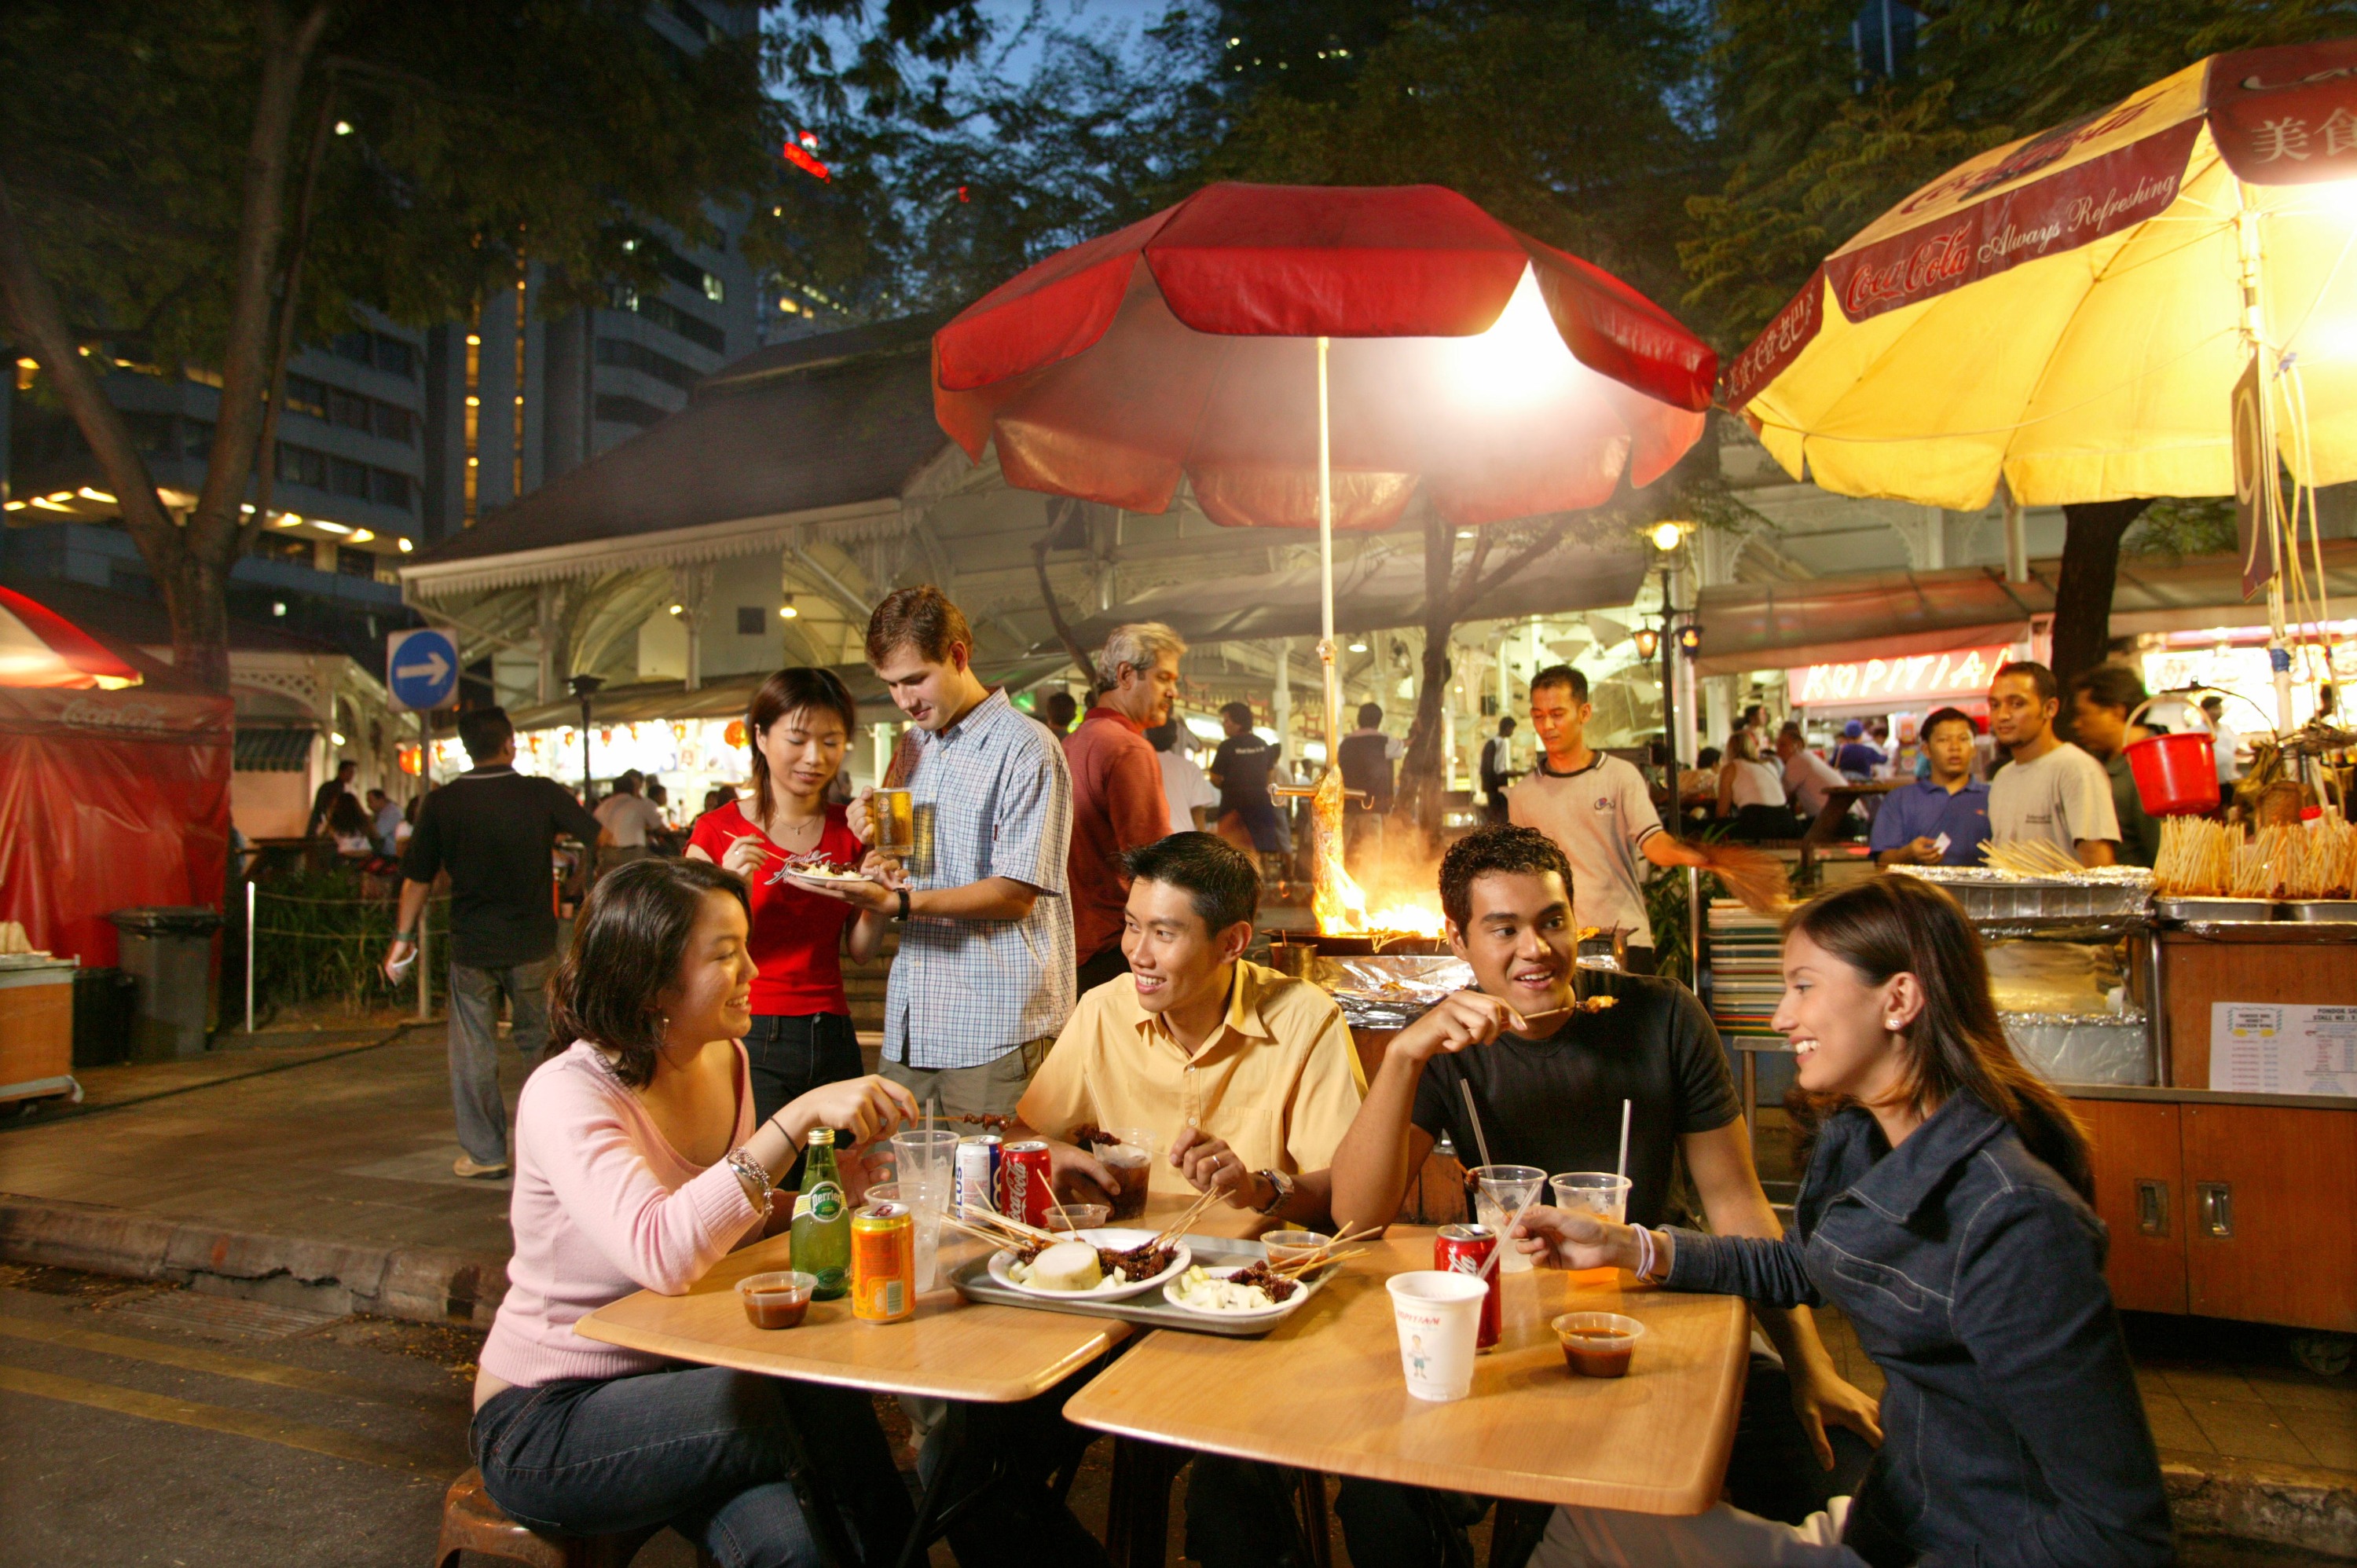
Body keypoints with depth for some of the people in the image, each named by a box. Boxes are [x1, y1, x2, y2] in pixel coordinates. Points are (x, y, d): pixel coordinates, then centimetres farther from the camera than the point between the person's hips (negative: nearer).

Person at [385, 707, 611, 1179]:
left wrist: (403, 936, 11)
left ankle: (483, 1152, 14)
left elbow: (417, 878, 0)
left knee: (474, 1051, 10)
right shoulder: (543, 794, -8)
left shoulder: (442, 803, -6)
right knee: (540, 1041, 16)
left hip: (471, 945, 0)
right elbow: (599, 836, 6)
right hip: (533, 944, 1)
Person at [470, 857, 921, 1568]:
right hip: (548, 1422, -5)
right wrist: (800, 1117, -40)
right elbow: (663, 1255, -38)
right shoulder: (569, 1095, -21)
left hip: (681, 1376, 6)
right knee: (818, 1401, -29)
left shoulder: (724, 1062, 0)